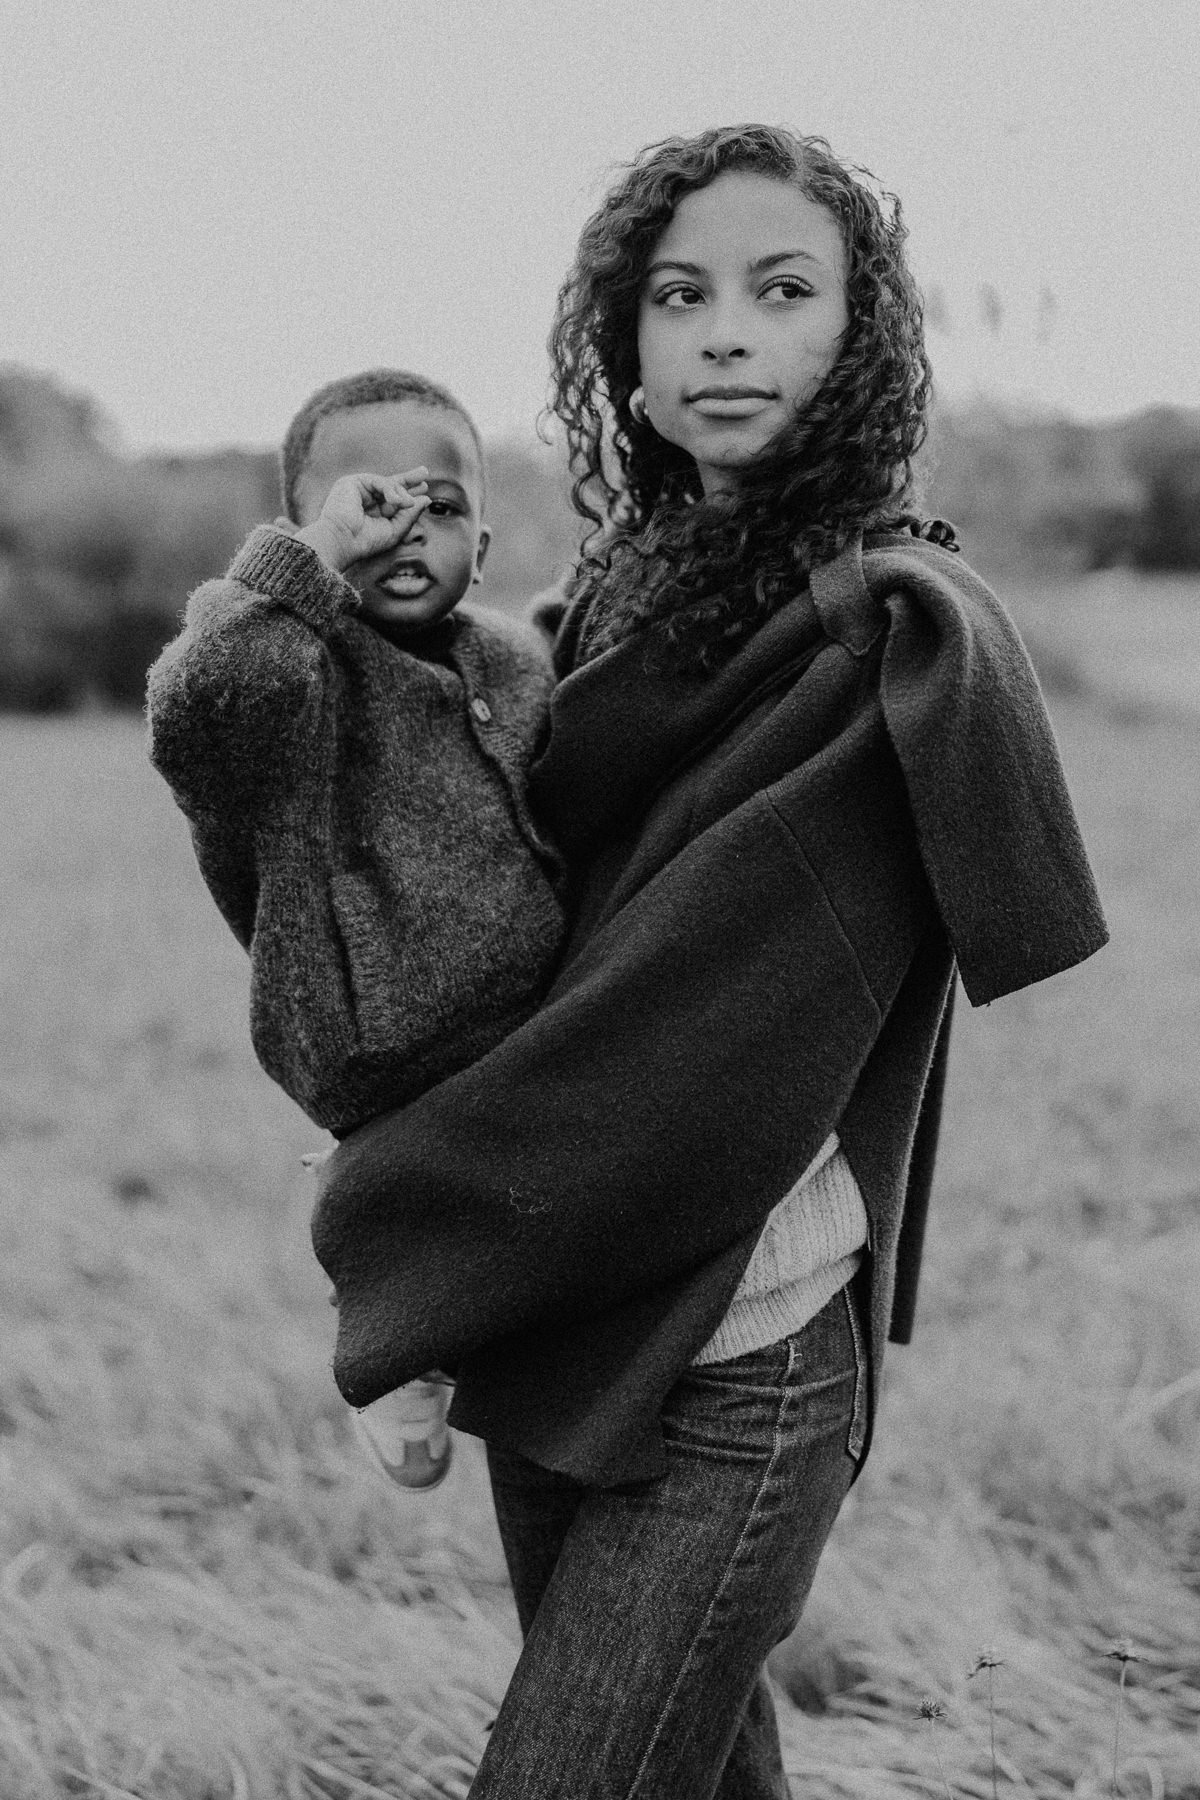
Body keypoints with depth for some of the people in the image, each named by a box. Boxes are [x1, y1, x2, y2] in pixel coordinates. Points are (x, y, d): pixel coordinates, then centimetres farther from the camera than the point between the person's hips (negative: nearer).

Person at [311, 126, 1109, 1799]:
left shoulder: (904, 629, -15)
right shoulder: (633, 584, 8)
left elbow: (717, 1026, -19)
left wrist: (390, 1232, -11)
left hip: (734, 1378, -7)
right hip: (551, 1328, 7)